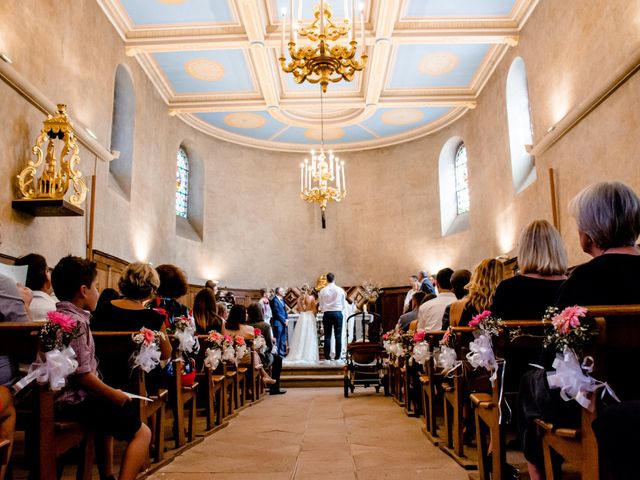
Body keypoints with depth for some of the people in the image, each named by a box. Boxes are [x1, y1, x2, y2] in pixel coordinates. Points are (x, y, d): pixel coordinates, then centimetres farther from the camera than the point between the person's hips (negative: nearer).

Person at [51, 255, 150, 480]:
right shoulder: (76, 322, -19)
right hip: (76, 401, -10)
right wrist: (114, 395, -12)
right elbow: (83, 375, -25)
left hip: (64, 396, 11)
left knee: (113, 411, 34)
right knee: (142, 432, -7)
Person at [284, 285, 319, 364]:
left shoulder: (299, 299, 3)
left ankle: (299, 355, 8)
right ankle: (309, 356, 2)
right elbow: (315, 310, -3)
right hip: (310, 318, -2)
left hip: (302, 318, 2)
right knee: (310, 337, 1)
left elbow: (299, 310, 8)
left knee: (301, 337, 7)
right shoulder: (312, 297, -5)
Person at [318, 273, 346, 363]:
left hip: (327, 314, 1)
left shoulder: (322, 291, 0)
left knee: (327, 336, 3)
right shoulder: (340, 290, 0)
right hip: (338, 313, 0)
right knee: (338, 336, 2)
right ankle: (337, 357, 1)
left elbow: (321, 306, 5)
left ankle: (327, 357, 3)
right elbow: (343, 305, 7)